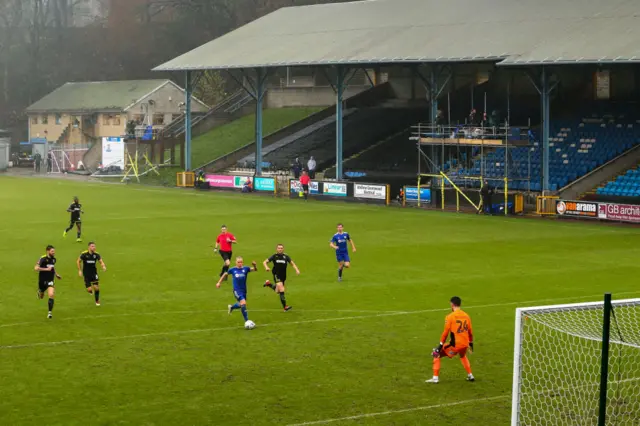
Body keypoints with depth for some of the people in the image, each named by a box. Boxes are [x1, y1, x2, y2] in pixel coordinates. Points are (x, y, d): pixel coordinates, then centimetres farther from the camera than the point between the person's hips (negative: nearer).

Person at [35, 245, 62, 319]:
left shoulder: (54, 259, 3)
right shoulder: (43, 259, -17)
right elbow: (36, 268, -25)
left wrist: (56, 274, 15)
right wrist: (46, 269, -29)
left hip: (50, 280, 3)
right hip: (42, 280, -3)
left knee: (51, 295, -20)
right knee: (41, 297, 18)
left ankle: (50, 312, -12)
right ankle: (39, 292, 58)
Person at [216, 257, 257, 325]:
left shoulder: (245, 268, -3)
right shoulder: (233, 270, -4)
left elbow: (254, 269, -13)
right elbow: (225, 274, 12)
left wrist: (254, 266, -34)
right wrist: (219, 282, 12)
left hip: (244, 290, 4)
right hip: (237, 290, -4)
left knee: (241, 305, 21)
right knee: (243, 303, -21)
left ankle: (231, 307, 54)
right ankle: (247, 321, -14)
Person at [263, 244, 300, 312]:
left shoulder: (286, 256, 4)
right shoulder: (274, 256, -1)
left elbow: (292, 263, 7)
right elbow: (265, 262, 3)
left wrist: (297, 269, -10)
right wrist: (266, 267, -18)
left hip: (283, 276, 4)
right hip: (277, 275, -4)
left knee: (277, 291, 16)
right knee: (281, 290, -19)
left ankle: (268, 284, 43)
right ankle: (285, 306, -18)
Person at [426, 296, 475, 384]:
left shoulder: (450, 317, -8)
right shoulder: (466, 316, 6)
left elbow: (446, 332, -10)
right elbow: (470, 332, 14)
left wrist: (441, 345, -4)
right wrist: (471, 343, 28)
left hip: (455, 344, -5)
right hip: (465, 344, 5)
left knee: (436, 354, 10)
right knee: (463, 356, 38)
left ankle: (435, 377, 4)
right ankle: (470, 376, 34)